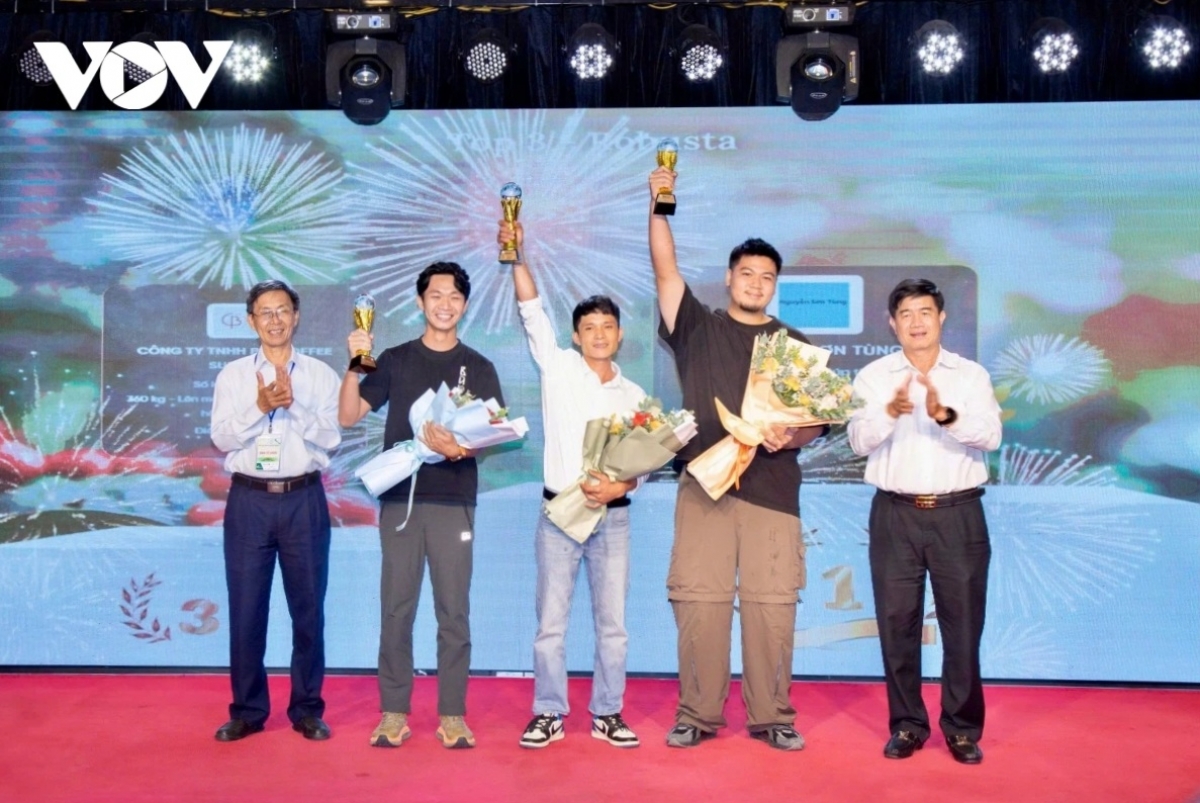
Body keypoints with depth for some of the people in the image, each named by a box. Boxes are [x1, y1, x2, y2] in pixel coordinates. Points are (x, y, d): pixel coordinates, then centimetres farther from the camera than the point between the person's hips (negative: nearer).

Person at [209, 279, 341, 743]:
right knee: (246, 610, 4)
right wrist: (260, 407, -18)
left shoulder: (320, 375, 5)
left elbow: (331, 438, -4)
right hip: (249, 500, 0)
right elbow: (222, 439, -3)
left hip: (304, 500, 0)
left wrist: (294, 406, -18)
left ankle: (307, 710, 17)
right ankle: (247, 711, 17)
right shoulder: (233, 375, 6)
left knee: (308, 608, 6)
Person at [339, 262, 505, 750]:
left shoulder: (478, 368, 8)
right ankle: (393, 713, 10)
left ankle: (453, 715, 8)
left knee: (453, 610, 1)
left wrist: (458, 448, -19)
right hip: (399, 497, 1)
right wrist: (355, 364, -10)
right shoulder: (395, 360, 10)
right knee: (396, 607, 2)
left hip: (454, 500, 0)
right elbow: (349, 416, 4)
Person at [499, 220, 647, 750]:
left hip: (613, 516, 2)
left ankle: (607, 714, 16)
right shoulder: (559, 369, 3)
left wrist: (620, 487, -12)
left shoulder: (633, 396, 11)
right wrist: (517, 258, -18)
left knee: (613, 623, 5)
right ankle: (549, 715, 12)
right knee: (551, 622, 1)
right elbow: (532, 313, -7)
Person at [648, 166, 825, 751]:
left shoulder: (794, 345, 13)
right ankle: (697, 714, 8)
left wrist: (791, 436, -12)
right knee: (699, 600, -1)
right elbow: (665, 269, 1)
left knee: (771, 603, -1)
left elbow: (817, 419, 9)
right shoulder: (697, 327, 12)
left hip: (773, 488, 1)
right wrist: (659, 206, -8)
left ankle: (772, 716, 10)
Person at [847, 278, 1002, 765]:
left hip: (958, 514, 0)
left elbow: (990, 436, -8)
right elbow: (859, 442, -7)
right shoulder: (873, 376, 5)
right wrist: (890, 412, -27)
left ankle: (963, 728, 16)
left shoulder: (972, 375, 6)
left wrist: (946, 415, -27)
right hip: (895, 515, 0)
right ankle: (907, 724, 17)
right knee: (897, 621, 4)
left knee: (963, 622, 3)